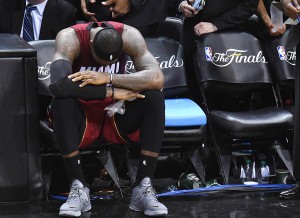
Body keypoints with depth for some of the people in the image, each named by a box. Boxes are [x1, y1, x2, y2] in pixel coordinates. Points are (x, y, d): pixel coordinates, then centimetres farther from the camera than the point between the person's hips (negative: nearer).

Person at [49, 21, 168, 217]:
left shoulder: (128, 35, -16)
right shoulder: (71, 38, -22)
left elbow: (157, 78, -29)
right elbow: (58, 84, -40)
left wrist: (109, 78, -37)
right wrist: (112, 92, -34)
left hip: (116, 115, 2)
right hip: (81, 119, -2)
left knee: (155, 96, -25)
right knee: (61, 100, -34)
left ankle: (144, 186, -24)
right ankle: (78, 187, -28)